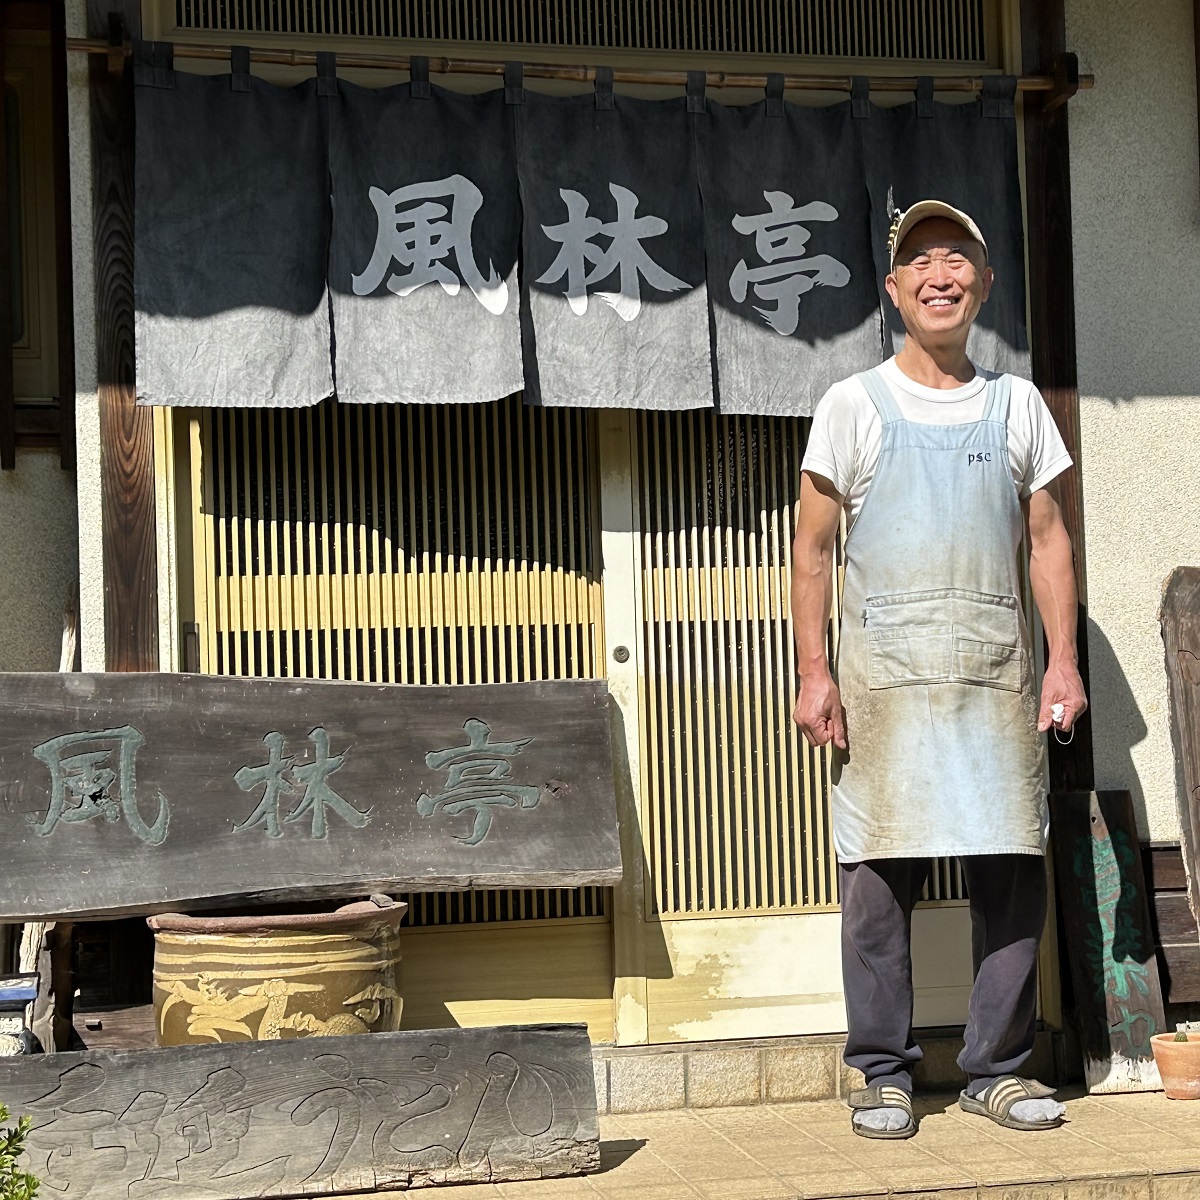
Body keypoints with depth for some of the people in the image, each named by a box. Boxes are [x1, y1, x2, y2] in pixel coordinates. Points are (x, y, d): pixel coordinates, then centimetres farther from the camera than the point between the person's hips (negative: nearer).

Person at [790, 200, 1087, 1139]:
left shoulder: (1016, 403, 14)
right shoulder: (854, 406, 6)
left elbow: (1047, 538, 14)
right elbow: (813, 549, 4)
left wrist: (1064, 659, 4)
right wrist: (814, 673, -4)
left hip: (998, 671, 2)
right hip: (884, 672, -2)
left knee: (1013, 870, 1)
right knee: (879, 876, -3)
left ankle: (998, 1068, 13)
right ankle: (884, 1072, 9)